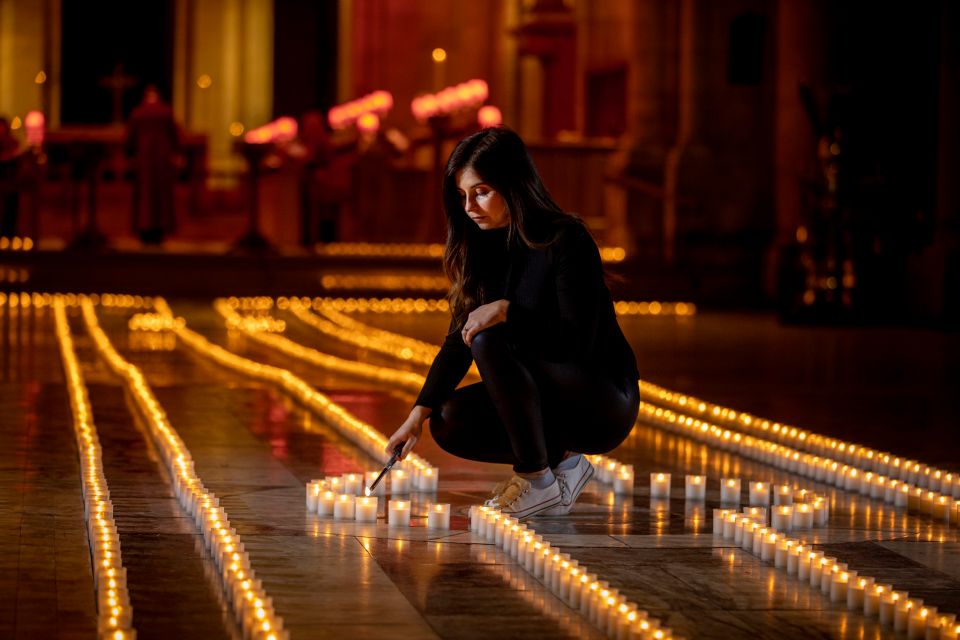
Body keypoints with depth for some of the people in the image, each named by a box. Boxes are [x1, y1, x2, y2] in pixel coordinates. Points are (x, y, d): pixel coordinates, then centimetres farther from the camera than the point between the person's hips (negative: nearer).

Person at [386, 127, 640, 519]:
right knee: (449, 422, -15)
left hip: (604, 404, -7)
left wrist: (507, 311, -33)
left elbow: (579, 341, -23)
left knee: (490, 342, -29)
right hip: (549, 400, 7)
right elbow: (459, 339, 2)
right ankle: (561, 460, 5)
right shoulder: (485, 247, 3)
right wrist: (420, 412, -9)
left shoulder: (566, 241, -19)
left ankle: (538, 481, -16)